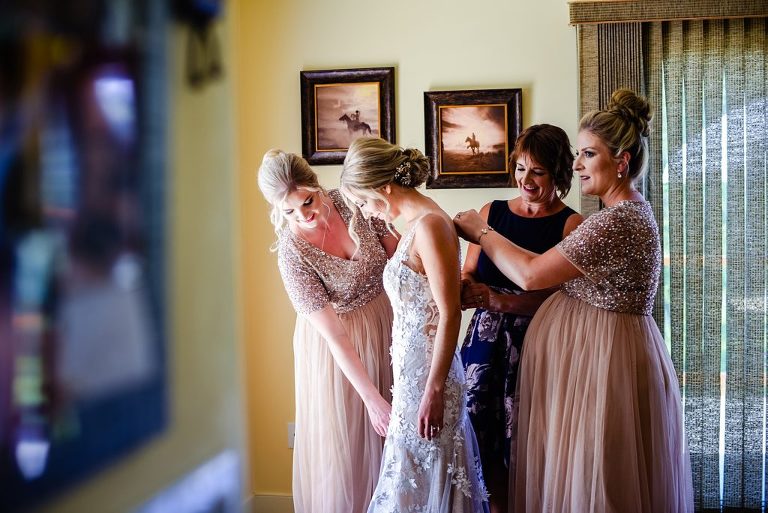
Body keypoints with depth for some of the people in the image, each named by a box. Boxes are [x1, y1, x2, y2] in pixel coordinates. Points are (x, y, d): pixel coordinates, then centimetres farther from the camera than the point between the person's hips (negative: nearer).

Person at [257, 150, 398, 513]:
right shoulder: (292, 254, -26)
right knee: (343, 439, 6)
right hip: (336, 350, -4)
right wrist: (372, 398, -25)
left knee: (389, 435, 14)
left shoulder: (350, 202, -16)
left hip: (384, 322, 4)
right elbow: (335, 336, -25)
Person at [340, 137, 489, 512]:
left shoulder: (430, 224, -17)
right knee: (419, 477, 16)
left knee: (417, 482, 2)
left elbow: (450, 313, -20)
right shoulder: (416, 224, 11)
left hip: (427, 373, -9)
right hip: (413, 369, 9)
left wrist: (433, 391, -20)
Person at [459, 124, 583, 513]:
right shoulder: (491, 212, 9)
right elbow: (468, 274, 13)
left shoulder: (571, 225, -3)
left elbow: (557, 298, -12)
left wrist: (495, 299, -23)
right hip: (486, 339, 3)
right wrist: (461, 286, -11)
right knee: (484, 437, 2)